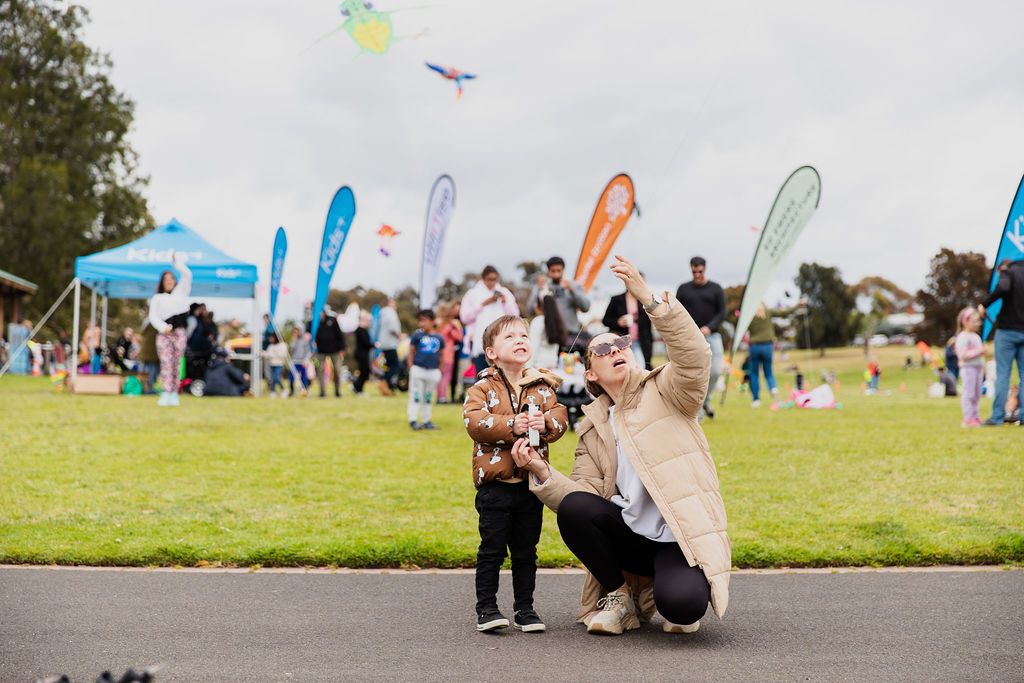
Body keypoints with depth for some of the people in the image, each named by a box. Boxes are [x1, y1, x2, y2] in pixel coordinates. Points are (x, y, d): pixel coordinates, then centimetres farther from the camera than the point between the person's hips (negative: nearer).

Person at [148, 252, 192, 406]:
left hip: (179, 332, 1)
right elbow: (153, 316, 5)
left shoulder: (181, 291, 18)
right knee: (166, 364, -9)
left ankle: (174, 394, 4)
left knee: (176, 365, 0)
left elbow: (187, 274, 8)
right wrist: (163, 327, -11)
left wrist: (176, 259, 14)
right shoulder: (157, 298, 16)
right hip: (163, 333, -1)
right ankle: (166, 394, -14)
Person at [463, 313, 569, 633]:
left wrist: (546, 423, -22)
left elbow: (560, 416, -1)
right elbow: (474, 421, -16)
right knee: (492, 549, 1)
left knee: (526, 550, 11)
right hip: (495, 483, -3)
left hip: (531, 482, 3)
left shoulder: (542, 386, 7)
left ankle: (525, 609, 21)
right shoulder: (483, 387, -3)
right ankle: (487, 609, 11)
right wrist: (510, 425, -26)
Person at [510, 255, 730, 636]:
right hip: (631, 535, 4)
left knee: (681, 603, -33)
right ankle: (619, 596, -1)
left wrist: (649, 299, -28)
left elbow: (694, 357, -20)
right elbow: (585, 492, 2)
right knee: (573, 508, -25)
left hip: (683, 536, -4)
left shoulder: (664, 392, 2)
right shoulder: (593, 427, 12)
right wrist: (542, 473, -16)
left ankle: (665, 594, 8)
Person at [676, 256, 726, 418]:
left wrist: (709, 327, -13)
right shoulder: (683, 289, 10)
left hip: (712, 335, 0)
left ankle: (706, 399, 14)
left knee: (716, 370, -12)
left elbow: (722, 312, 2)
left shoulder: (716, 289, 8)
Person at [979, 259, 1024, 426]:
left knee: (1002, 374, -3)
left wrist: (985, 305, -16)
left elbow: (1002, 287, -25)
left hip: (1007, 330, -5)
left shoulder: (1008, 272, -2)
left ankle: (997, 417, -5)